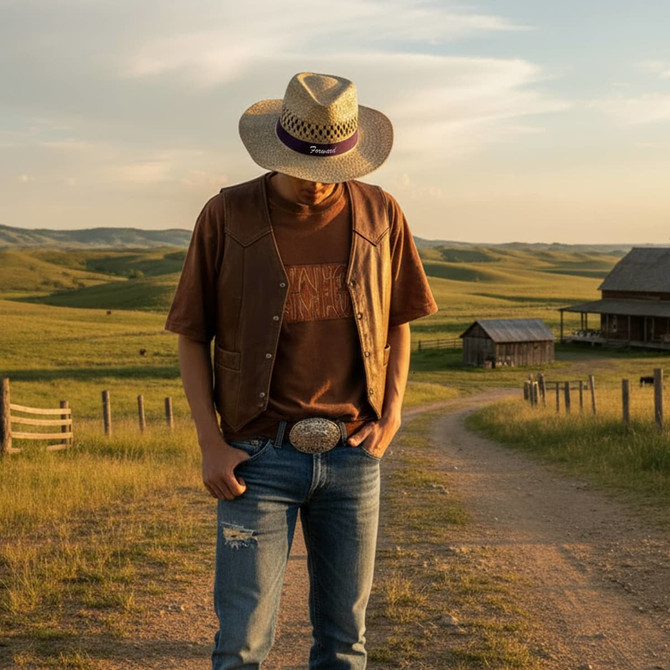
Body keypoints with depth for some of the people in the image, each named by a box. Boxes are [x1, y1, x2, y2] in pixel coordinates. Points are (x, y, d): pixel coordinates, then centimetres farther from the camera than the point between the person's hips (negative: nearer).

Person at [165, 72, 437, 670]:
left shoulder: (380, 215, 2)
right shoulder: (227, 216, -4)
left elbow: (398, 323, 12)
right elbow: (192, 335, 1)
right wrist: (211, 445, -6)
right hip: (260, 456, -2)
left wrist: (391, 416, -1)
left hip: (353, 454, 2)